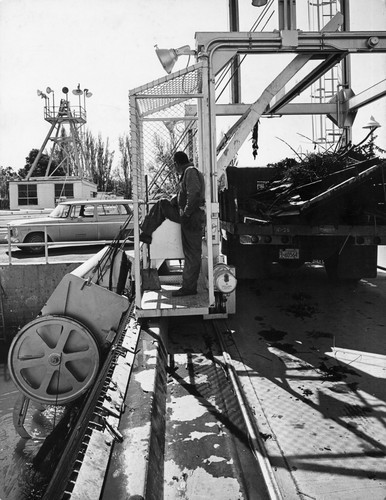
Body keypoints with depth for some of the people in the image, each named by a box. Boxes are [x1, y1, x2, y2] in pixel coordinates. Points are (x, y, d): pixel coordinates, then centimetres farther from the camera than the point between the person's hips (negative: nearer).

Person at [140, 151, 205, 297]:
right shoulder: (187, 173, 19)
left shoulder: (191, 172, -14)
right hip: (185, 215, 10)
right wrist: (170, 201, 15)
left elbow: (194, 194, -29)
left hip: (192, 218, -10)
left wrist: (186, 213, -23)